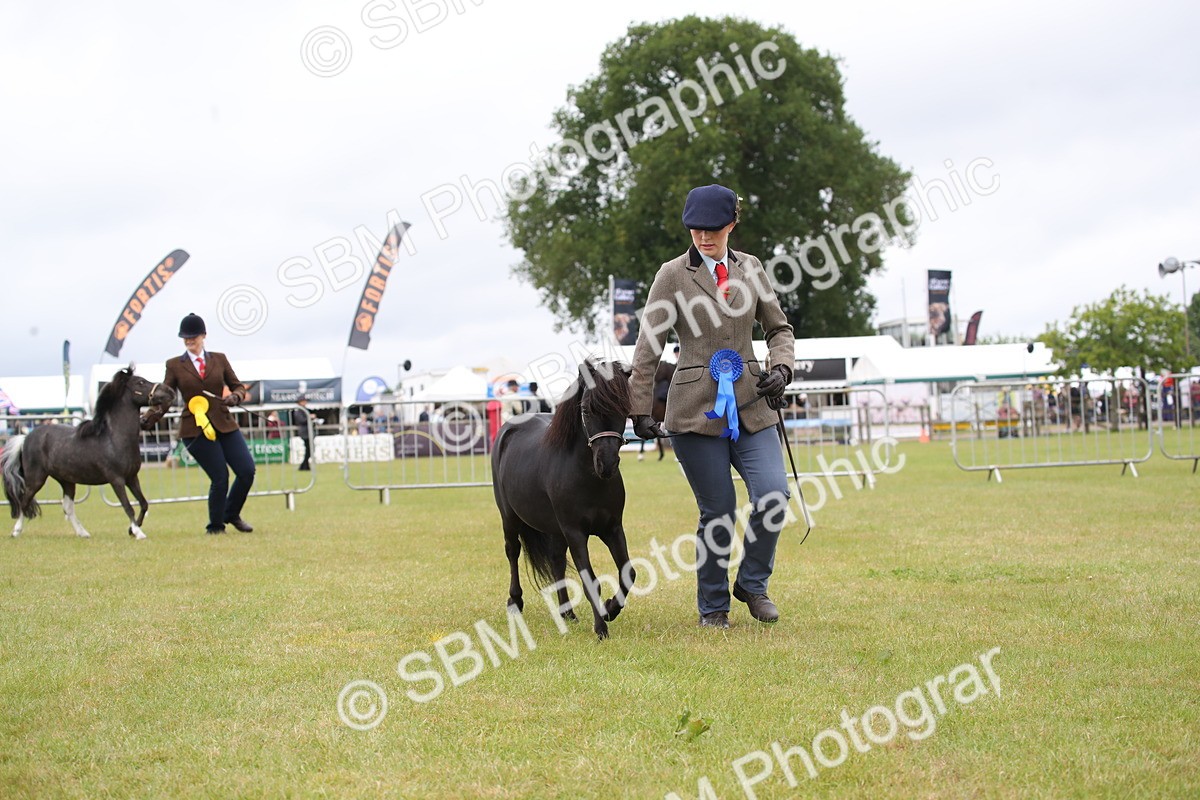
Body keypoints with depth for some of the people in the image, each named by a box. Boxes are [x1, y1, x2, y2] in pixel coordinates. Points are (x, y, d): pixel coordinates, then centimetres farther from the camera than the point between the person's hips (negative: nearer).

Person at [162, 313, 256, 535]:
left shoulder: (219, 359, 10)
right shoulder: (174, 365, 4)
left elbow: (238, 386, 12)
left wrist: (235, 397, -10)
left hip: (225, 424, 3)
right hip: (195, 429, -3)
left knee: (247, 471, -4)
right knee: (220, 478, -10)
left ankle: (231, 514, 22)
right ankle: (215, 526, 12)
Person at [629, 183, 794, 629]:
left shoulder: (750, 269, 10)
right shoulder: (673, 275, 0)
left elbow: (779, 328, 18)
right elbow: (648, 348, -1)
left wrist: (781, 368, -2)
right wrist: (641, 409, -6)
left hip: (751, 406, 3)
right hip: (696, 408, -3)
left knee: (773, 496, -12)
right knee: (718, 512, -1)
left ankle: (752, 584, 13)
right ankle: (713, 606, 18)